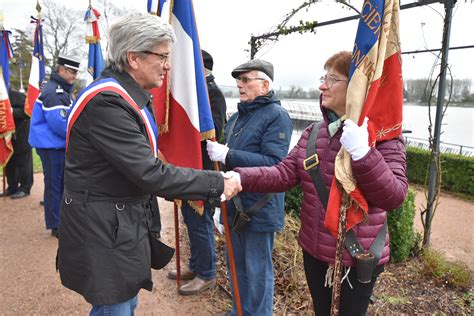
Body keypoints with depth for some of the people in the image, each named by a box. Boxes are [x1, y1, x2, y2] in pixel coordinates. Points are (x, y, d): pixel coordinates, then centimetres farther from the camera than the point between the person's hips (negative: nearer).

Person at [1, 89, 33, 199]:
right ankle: (12, 187, 21)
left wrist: (12, 111, -28)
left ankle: (25, 188, 7)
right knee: (10, 162, 11)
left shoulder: (16, 96, -13)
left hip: (22, 135, -7)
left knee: (23, 162, 0)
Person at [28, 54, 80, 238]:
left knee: (62, 183, 17)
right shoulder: (53, 91, -17)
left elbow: (69, 118, 18)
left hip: (60, 145, 10)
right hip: (51, 146, -10)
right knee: (54, 184, -1)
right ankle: (56, 226, 10)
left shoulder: (63, 90, 15)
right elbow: (59, 123, -25)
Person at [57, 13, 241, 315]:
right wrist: (217, 184, -22)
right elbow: (149, 173, -28)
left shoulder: (129, 96, 9)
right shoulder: (106, 101, -24)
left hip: (125, 224, 9)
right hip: (103, 232, -9)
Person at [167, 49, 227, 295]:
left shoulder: (213, 94, -14)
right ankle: (195, 266, 36)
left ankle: (206, 274, 20)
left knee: (200, 223, 2)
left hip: (201, 171, -10)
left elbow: (212, 130, -26)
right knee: (191, 220, 19)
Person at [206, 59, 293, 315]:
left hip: (259, 209, -8)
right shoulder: (238, 115, 11)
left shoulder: (276, 115, -13)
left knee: (257, 271, 9)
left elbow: (275, 163, -25)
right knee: (237, 265, 22)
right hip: (234, 205, 8)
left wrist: (228, 156, -28)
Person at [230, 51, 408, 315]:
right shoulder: (313, 133, 2)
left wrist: (362, 153, -38)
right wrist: (241, 178, -22)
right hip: (314, 248, 5)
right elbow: (285, 173, -7)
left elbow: (394, 197, -24)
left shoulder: (385, 136, -16)